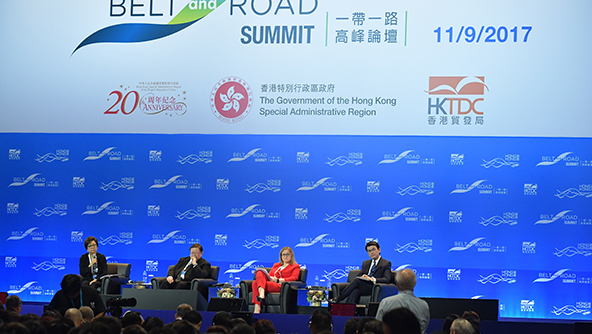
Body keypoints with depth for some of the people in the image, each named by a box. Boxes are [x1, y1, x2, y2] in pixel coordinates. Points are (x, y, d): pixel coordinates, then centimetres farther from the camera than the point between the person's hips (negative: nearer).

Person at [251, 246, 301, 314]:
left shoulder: (295, 266, 18)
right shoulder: (276, 265, 36)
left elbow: (293, 278, 0)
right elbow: (269, 275, 25)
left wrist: (278, 280, -13)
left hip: (280, 286, -5)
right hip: (270, 282, 6)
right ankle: (261, 294, -54)